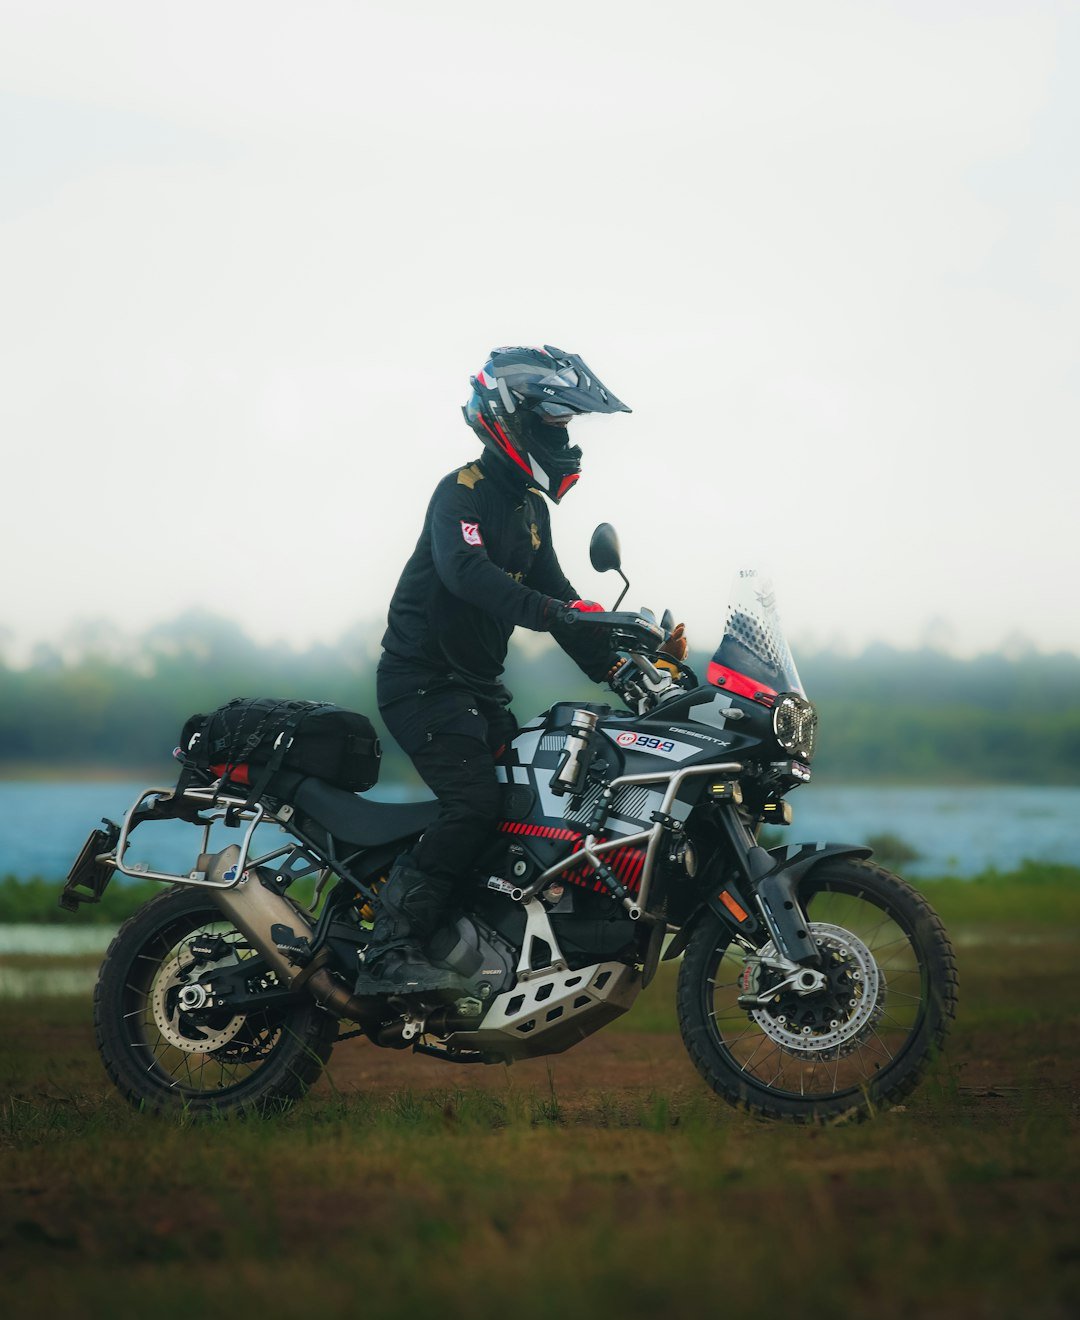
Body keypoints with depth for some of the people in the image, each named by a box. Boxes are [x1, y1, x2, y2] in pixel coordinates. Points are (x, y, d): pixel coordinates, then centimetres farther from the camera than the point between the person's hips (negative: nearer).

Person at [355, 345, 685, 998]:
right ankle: (391, 955, -26)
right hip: (424, 681, -10)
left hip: (480, 686, 10)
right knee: (475, 804, -24)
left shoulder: (529, 506, 15)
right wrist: (556, 615, -44)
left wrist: (617, 668, 5)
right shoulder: (464, 491, -15)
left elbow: (553, 588, 18)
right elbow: (464, 570, -33)